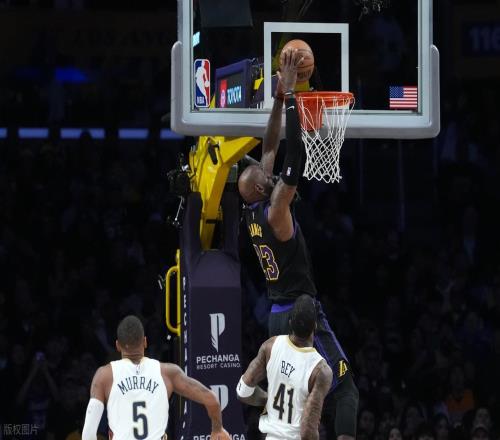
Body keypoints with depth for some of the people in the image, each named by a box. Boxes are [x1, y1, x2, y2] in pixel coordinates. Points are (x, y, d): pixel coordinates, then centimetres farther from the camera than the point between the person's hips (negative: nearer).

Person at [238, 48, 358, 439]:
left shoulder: (253, 212, 5)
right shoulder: (275, 213, -18)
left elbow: (270, 150, 10)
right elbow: (295, 160, -25)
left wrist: (279, 98, 7)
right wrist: (290, 98, -23)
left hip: (279, 315, 9)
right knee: (344, 389, -9)